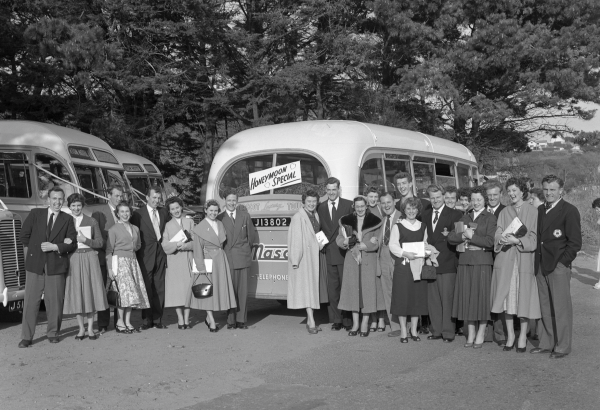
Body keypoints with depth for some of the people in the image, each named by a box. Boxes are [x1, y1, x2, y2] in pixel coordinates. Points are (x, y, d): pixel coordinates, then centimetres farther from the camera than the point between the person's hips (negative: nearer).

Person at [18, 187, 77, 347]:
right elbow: (23, 235, 11)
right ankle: (26, 337, 4)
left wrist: (55, 247, -10)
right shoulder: (35, 214, 7)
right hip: (35, 264, 0)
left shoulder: (67, 219, 6)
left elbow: (72, 244, 2)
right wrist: (34, 249, 8)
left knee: (55, 301, 4)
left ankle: (53, 333, 19)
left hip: (56, 265, 0)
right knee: (31, 301, -1)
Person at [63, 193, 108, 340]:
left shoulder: (91, 221, 6)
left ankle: (90, 328, 8)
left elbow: (100, 243, 3)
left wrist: (85, 240, -11)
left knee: (90, 291, -1)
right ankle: (81, 328, 10)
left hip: (89, 258, 0)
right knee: (76, 293, -1)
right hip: (73, 260, 0)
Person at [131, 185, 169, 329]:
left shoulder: (164, 212, 12)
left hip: (160, 254, 4)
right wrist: (138, 251, -8)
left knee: (159, 288, 6)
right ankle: (147, 319, 7)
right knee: (146, 288, 0)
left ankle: (157, 318, 13)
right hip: (145, 255, -4)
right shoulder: (138, 214, -2)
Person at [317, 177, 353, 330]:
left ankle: (348, 319, 7)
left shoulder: (348, 205, 3)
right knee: (332, 288, 3)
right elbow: (319, 230, 12)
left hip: (345, 252, -2)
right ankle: (336, 320, 10)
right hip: (329, 253, 2)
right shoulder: (320, 207, 12)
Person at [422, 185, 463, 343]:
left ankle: (448, 332, 5)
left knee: (447, 298, -3)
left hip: (447, 263, -5)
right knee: (432, 299, 8)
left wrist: (449, 235, -21)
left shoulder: (455, 214, -1)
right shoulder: (425, 215, 15)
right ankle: (436, 330, 17)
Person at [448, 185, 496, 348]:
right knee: (467, 296, 5)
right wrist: (463, 236, -10)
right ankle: (471, 333, 15)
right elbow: (450, 237, 7)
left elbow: (490, 241, -10)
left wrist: (471, 236, -10)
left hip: (482, 261, -4)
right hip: (465, 261, 4)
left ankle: (481, 333, 10)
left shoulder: (490, 218, 1)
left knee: (481, 295, -1)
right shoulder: (465, 217, 15)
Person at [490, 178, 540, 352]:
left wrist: (517, 240, -19)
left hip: (524, 259, -2)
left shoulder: (533, 212, 1)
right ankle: (510, 334, 15)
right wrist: (502, 239, -18)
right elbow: (497, 235, 4)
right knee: (507, 297, 3)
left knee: (523, 297, 0)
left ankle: (523, 335, 14)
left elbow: (533, 239, -3)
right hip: (505, 260, 2)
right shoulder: (504, 212, 11)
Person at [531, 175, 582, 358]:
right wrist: (537, 262, 7)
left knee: (561, 308, 0)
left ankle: (562, 346, 9)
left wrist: (562, 262, -12)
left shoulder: (569, 211, -6)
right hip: (541, 266, 6)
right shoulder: (540, 210, 14)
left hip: (559, 267, -6)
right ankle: (546, 343, 21)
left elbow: (575, 242, -8)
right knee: (545, 307, 11)